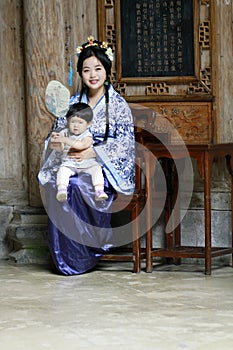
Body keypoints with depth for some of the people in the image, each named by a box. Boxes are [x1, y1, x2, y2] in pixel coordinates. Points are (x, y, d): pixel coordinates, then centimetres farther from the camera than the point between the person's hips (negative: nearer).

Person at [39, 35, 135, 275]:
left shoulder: (117, 103, 2)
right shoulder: (72, 103, 14)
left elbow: (125, 142, -7)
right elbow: (57, 134, 14)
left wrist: (94, 152, -22)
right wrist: (54, 143, -12)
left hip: (105, 169, -3)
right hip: (72, 165, 4)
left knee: (80, 186, -36)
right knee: (55, 186, -31)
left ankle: (81, 257, -18)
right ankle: (64, 259, -19)